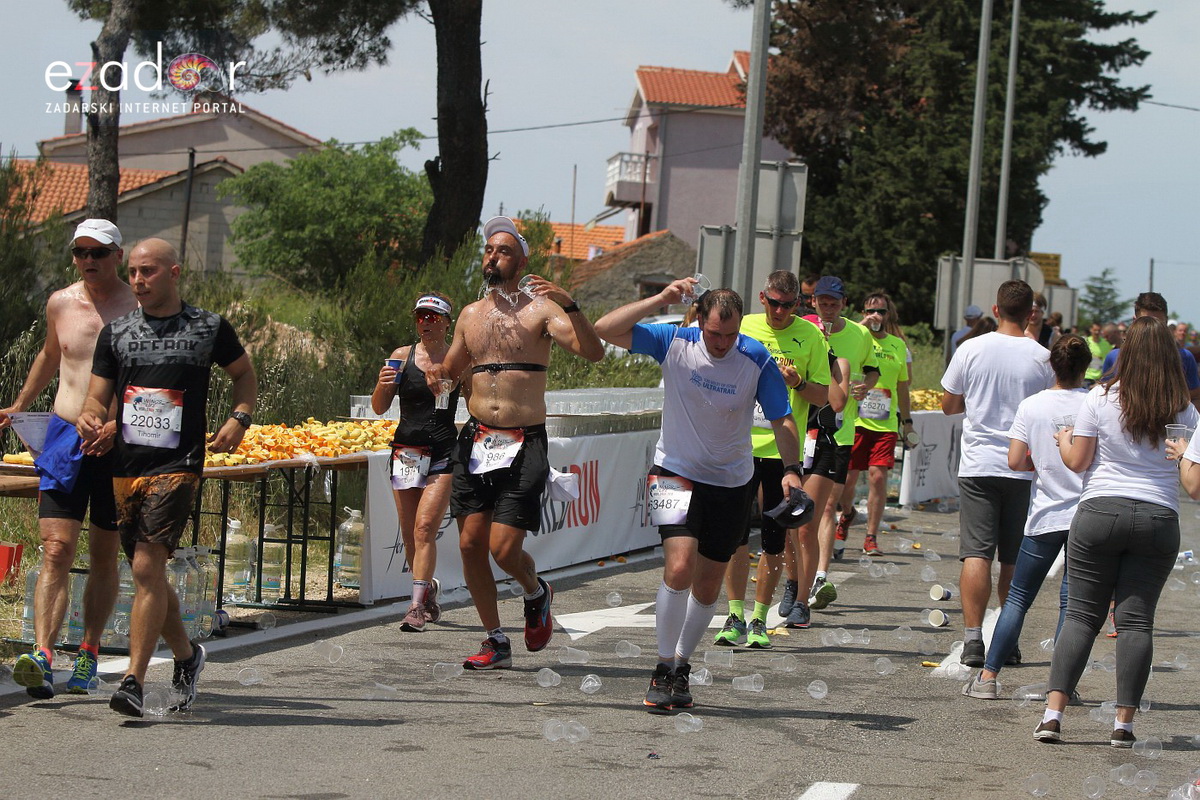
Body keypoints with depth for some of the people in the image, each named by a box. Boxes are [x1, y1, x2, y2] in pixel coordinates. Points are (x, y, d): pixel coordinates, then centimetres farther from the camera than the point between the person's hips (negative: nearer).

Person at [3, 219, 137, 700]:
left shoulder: (139, 309, -5)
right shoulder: (60, 304, 7)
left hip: (118, 444, -2)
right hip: (64, 438, 2)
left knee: (104, 555, 9)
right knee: (56, 550, -11)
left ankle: (89, 655, 21)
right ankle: (42, 656, -22)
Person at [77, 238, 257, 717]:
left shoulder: (209, 328, 5)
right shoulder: (115, 333, 11)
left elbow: (245, 375, 19)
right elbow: (98, 397, 10)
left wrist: (239, 418, 0)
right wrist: (90, 420, -13)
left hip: (178, 467, -4)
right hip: (126, 466, 4)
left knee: (147, 567, -17)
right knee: (148, 574, 11)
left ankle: (134, 681, -17)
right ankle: (186, 655, 33)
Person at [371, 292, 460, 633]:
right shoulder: (402, 356, 6)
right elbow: (379, 408, 6)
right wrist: (383, 385, -15)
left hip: (443, 453, -3)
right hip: (406, 450, 3)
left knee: (425, 527, -16)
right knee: (410, 535, 7)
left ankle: (417, 608, -19)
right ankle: (428, 591, 30)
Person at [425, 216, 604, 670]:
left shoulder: (539, 309, -3)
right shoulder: (471, 315, 14)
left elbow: (592, 352, -15)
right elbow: (452, 368, 27)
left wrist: (569, 306, -28)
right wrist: (437, 374, 4)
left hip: (523, 445, -5)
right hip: (475, 441, 5)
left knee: (504, 548, -11)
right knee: (470, 543, 0)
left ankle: (536, 594, 23)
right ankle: (496, 644, 12)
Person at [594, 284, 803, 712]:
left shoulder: (757, 360, -12)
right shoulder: (675, 343, -12)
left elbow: (781, 421, -8)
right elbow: (605, 329, -17)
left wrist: (792, 469, -24)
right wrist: (661, 300, -26)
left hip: (731, 484, 2)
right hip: (675, 473, -2)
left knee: (707, 587, 8)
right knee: (679, 568, -20)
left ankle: (681, 666, 28)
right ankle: (664, 669, -7)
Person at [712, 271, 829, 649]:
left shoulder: (810, 336, 3)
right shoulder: (742, 328, 6)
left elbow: (823, 395, 3)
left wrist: (798, 383, -16)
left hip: (784, 448, -1)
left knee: (776, 539, 2)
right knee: (735, 532, -6)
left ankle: (759, 619, 12)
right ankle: (735, 617, 2)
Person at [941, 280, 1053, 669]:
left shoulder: (971, 349, -2)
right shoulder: (1042, 358, -4)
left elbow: (948, 405, 8)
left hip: (978, 465, 0)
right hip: (1025, 468, 0)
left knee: (977, 553, -3)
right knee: (1015, 560, 8)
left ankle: (972, 638, -13)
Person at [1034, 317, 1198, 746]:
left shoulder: (1102, 398, -4)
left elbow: (1077, 461, 0)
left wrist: (1063, 440, 20)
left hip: (1100, 513, -1)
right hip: (1159, 518, 1)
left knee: (1081, 615, 4)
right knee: (1137, 620, 4)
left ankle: (1053, 712, -5)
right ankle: (1123, 722, 0)